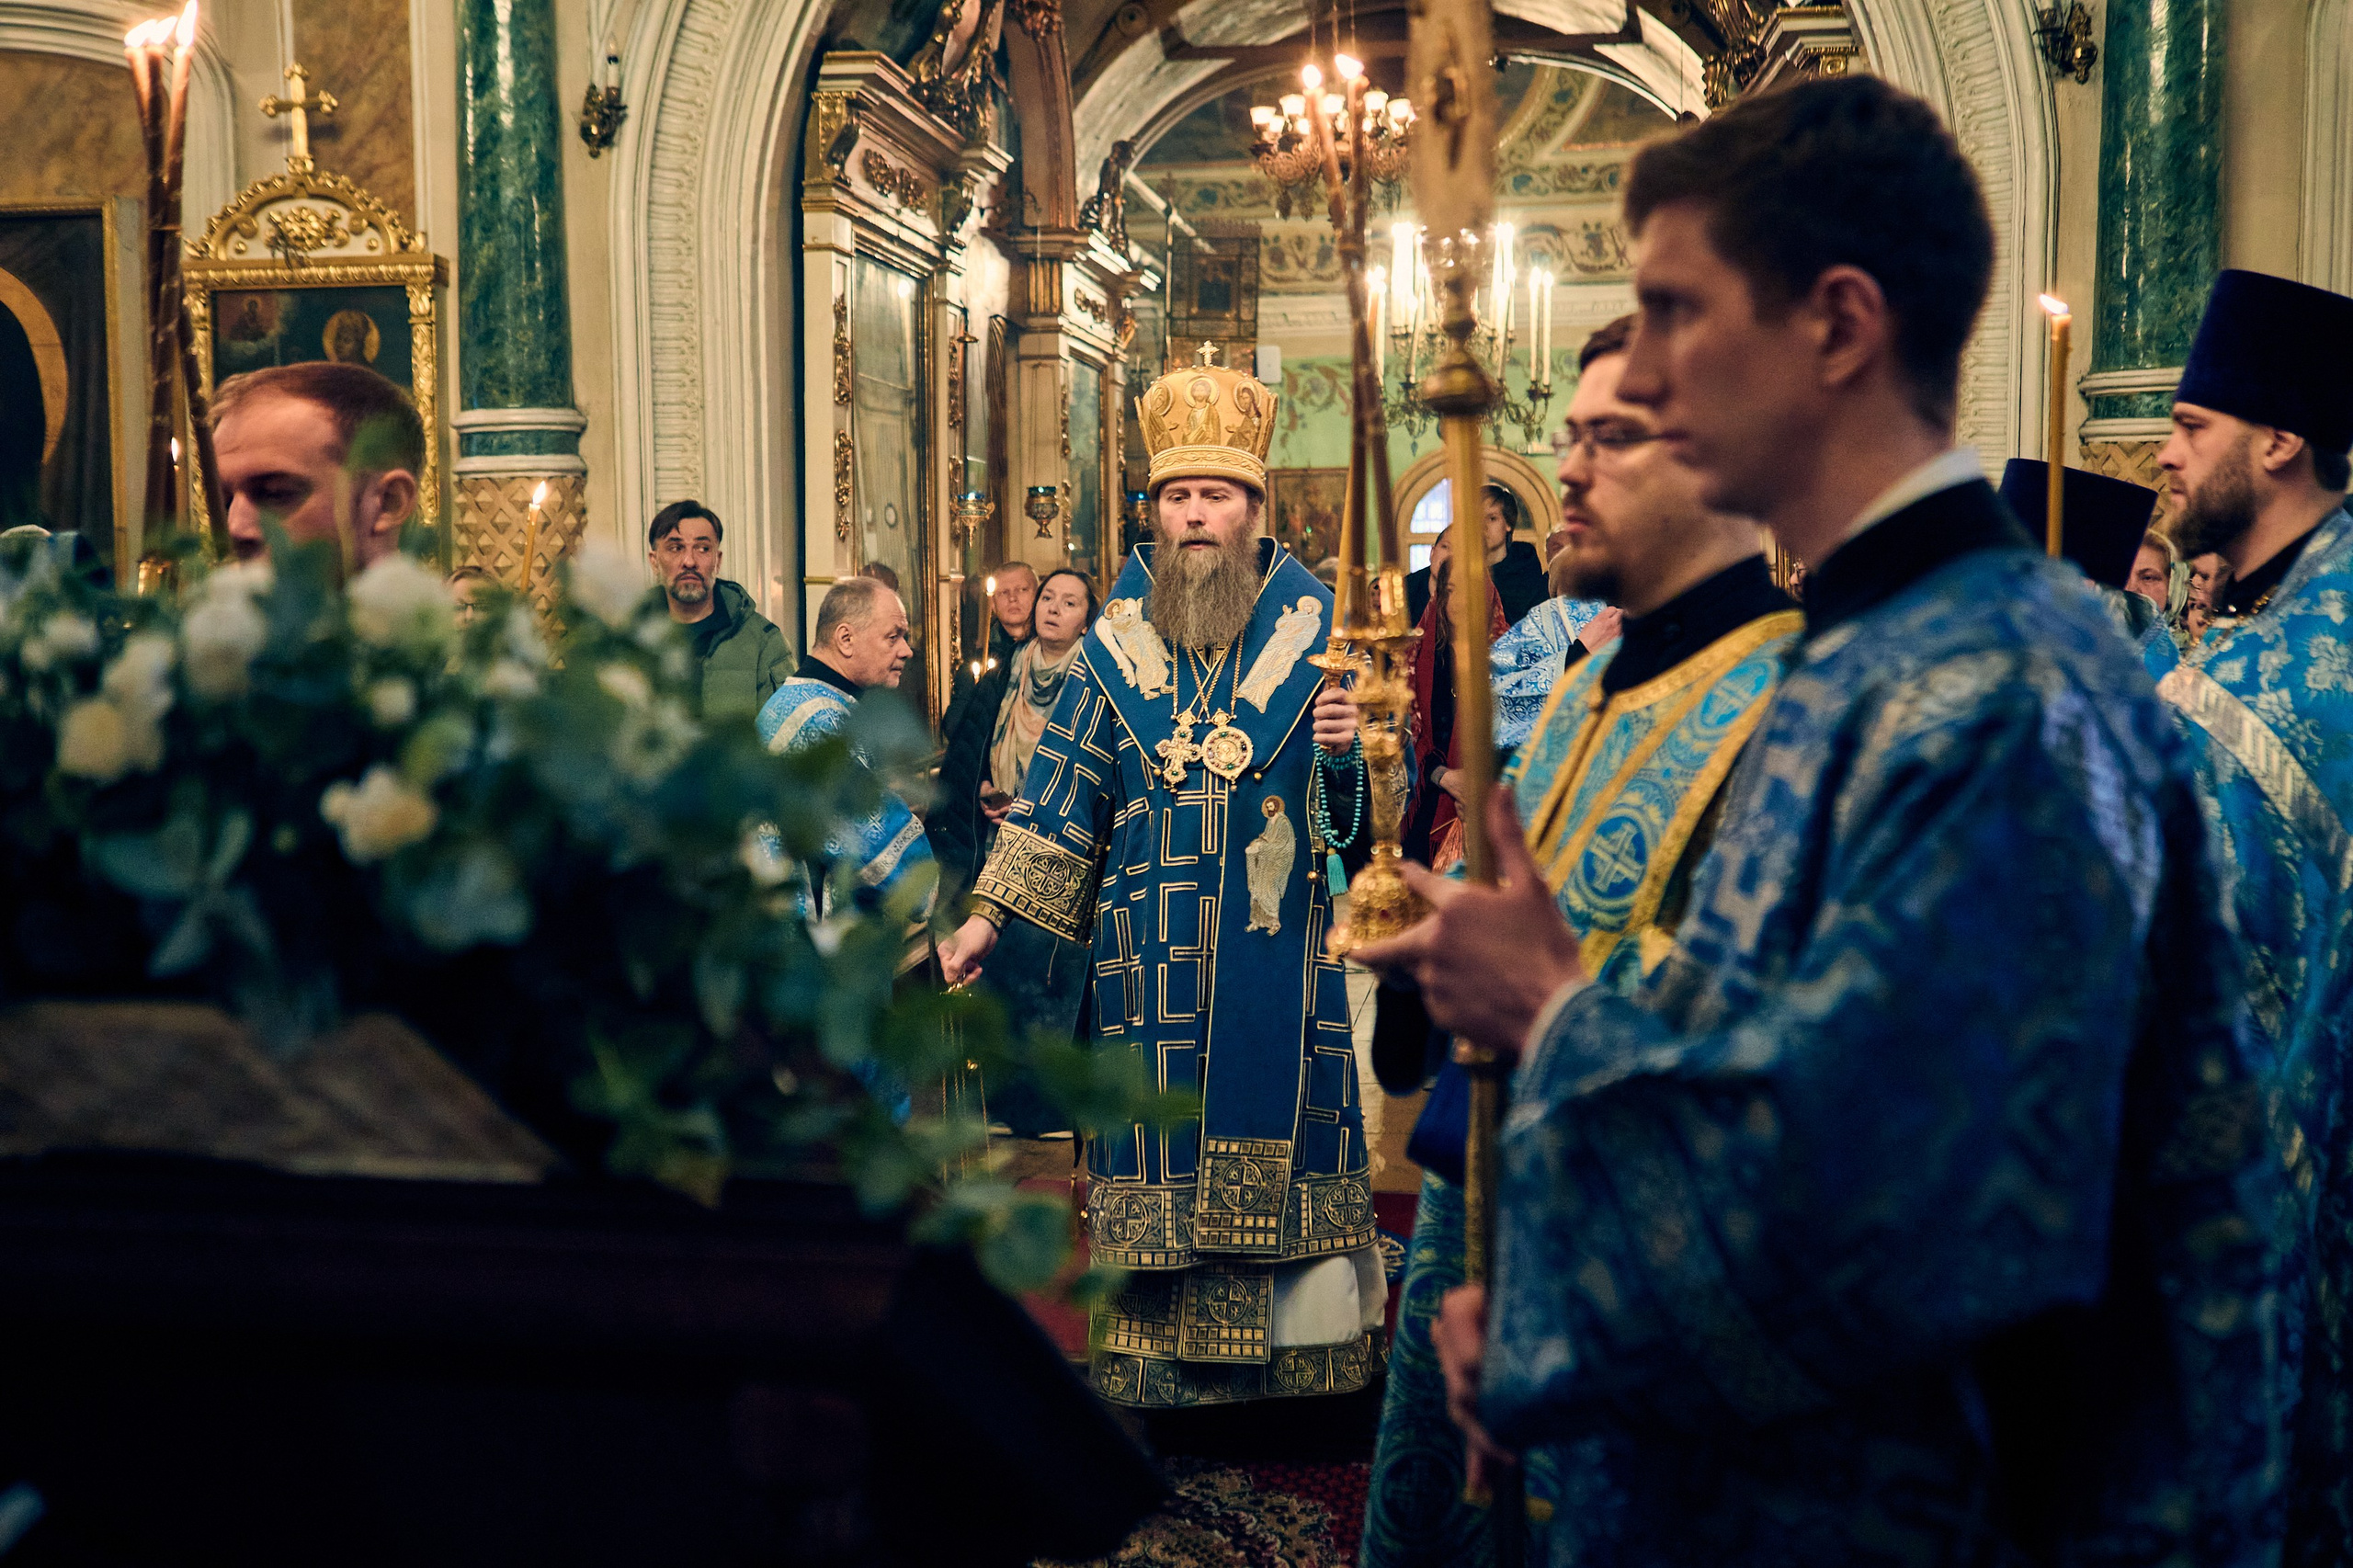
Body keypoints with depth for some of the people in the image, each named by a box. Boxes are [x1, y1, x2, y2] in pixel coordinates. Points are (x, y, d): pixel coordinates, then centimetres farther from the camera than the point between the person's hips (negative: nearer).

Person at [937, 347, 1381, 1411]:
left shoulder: (1313, 634, 1)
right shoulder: (1119, 639, 7)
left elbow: (1369, 809, 0)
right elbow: (1064, 794, 8)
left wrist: (1348, 748, -22)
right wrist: (989, 915, 4)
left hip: (1278, 952, -1)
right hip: (1150, 956, 1)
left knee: (1278, 1143, 2)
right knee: (1158, 1158, 5)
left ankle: (1299, 1382, 14)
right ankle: (1159, 1381, 17)